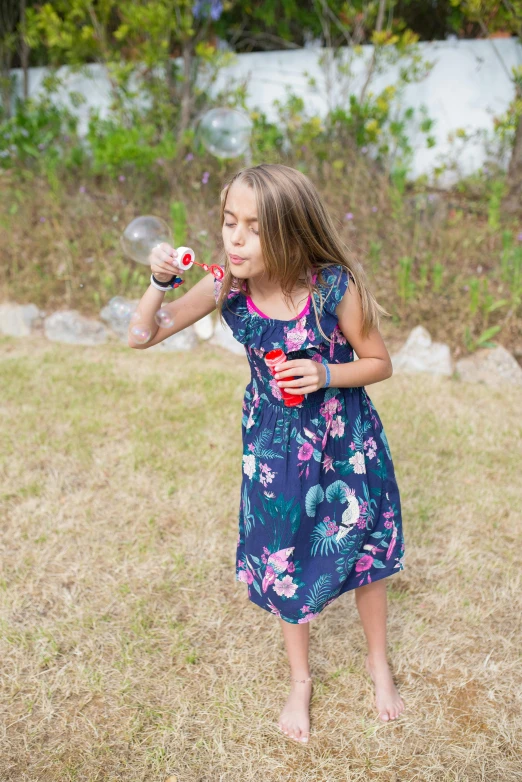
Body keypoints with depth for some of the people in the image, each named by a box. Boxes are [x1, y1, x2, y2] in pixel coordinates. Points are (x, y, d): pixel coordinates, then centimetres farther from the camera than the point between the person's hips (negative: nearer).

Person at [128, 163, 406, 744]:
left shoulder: (335, 287, -24)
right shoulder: (224, 287, -17)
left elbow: (379, 363, -10)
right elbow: (141, 338, -11)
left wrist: (325, 374, -28)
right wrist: (159, 281, -27)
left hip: (345, 438, -1)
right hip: (275, 441, 2)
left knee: (364, 547, 16)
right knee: (284, 559, 15)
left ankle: (378, 662, 46)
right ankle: (300, 679, 43)